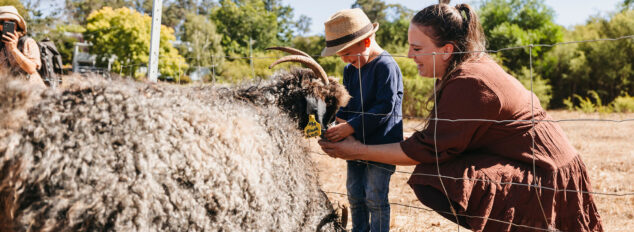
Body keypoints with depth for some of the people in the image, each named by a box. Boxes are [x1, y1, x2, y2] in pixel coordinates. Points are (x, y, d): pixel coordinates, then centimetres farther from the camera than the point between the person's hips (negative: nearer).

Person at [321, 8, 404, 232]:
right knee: (354, 195, 15)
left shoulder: (386, 66, -16)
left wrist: (351, 127, -23)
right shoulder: (351, 69, 9)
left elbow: (385, 108, -21)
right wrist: (340, 120, -8)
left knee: (375, 198, -1)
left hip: (381, 146, -8)